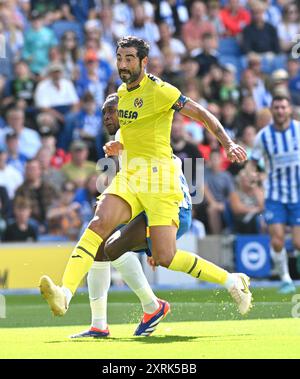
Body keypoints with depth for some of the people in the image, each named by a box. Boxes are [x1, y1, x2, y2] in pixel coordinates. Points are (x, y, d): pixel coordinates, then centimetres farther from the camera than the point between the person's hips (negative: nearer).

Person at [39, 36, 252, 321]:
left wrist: (229, 144, -18)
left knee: (165, 257, -11)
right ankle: (65, 293, -35)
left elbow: (202, 114, -7)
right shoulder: (121, 92, 14)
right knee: (99, 223, -22)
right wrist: (117, 145, 12)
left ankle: (232, 281, 10)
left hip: (157, 175, -6)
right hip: (128, 176, 6)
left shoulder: (159, 91, -8)